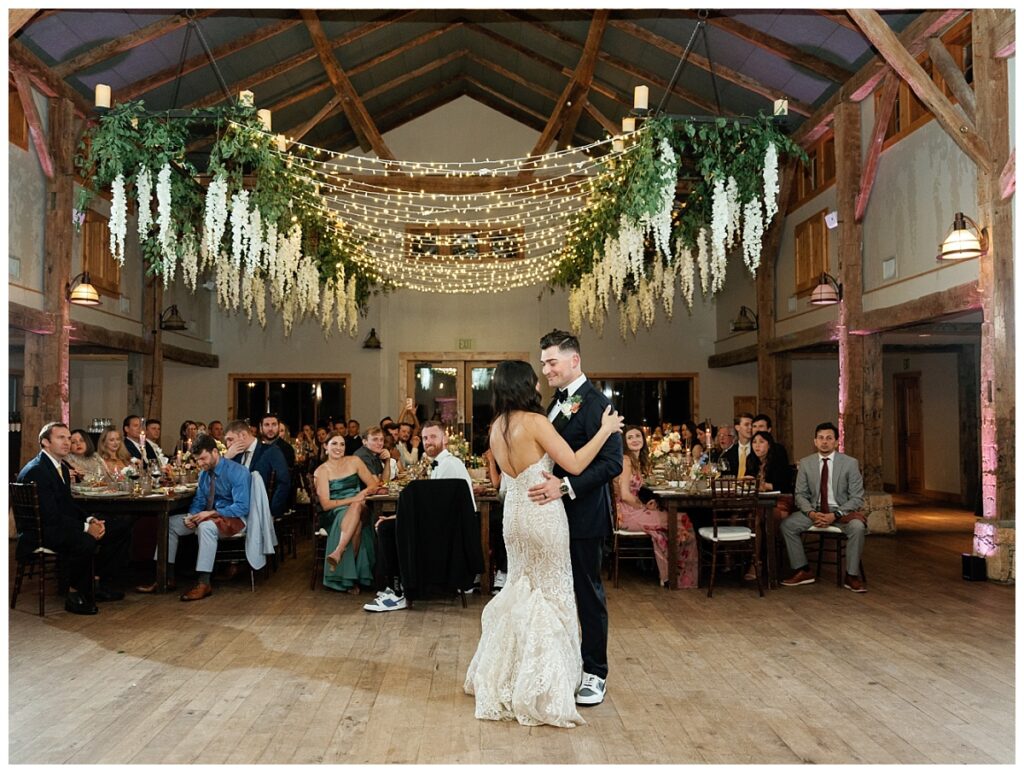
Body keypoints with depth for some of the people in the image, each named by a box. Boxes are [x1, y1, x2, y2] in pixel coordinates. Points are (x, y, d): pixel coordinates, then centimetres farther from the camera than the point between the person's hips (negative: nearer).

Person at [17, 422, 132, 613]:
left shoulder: (62, 466, 13)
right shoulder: (35, 471, -18)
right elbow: (51, 516, -24)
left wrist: (90, 520, -2)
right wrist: (85, 527, -24)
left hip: (61, 525, 10)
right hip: (40, 534, -10)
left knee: (123, 525, 2)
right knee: (85, 541, -39)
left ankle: (103, 583, 6)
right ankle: (75, 595, -16)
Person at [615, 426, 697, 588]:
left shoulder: (639, 461, 16)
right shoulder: (626, 460, -11)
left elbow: (632, 492, 12)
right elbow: (625, 495, -17)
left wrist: (645, 506, -6)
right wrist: (643, 507, -6)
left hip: (633, 510, 8)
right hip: (626, 514, -8)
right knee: (681, 520, -13)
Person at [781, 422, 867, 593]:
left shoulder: (850, 463, -5)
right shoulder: (805, 463, 3)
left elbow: (857, 498, -6)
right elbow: (800, 494, 5)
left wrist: (834, 515, -20)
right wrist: (811, 513, -15)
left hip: (841, 511, -3)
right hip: (814, 511, 3)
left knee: (857, 526, -33)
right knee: (786, 524, -18)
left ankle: (851, 576, -16)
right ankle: (803, 571, -5)